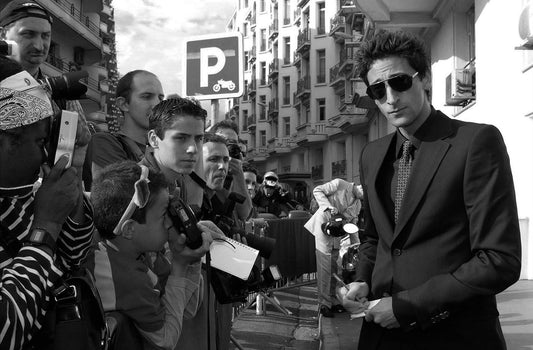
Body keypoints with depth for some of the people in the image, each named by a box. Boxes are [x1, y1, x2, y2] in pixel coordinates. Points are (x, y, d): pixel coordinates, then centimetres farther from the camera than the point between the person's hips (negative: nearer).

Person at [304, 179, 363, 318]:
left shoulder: (358, 204, 11)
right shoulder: (340, 184, -9)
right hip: (323, 227, -7)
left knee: (334, 268, 10)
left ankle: (333, 301, 21)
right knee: (325, 267, -8)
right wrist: (328, 206, -23)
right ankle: (323, 304, -2)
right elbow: (317, 191, -9)